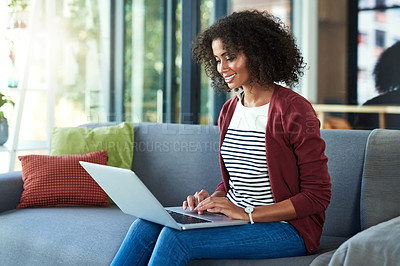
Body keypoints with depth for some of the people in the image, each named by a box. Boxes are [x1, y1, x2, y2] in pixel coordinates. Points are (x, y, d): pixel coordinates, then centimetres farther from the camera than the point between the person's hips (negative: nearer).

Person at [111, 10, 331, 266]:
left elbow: (318, 196, -14)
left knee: (177, 236, -26)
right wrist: (211, 199, -3)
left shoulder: (294, 110, -13)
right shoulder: (230, 110, 12)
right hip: (232, 215, 7)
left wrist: (248, 214, -20)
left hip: (286, 227, -7)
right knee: (146, 225, -16)